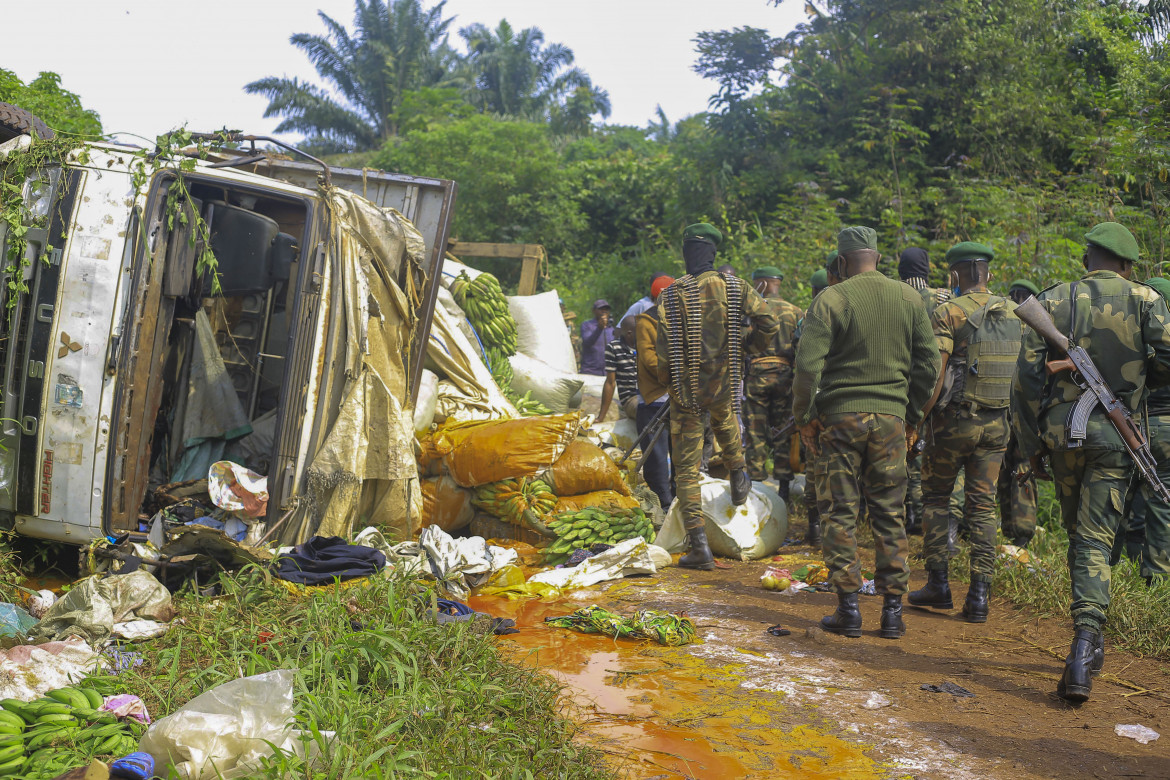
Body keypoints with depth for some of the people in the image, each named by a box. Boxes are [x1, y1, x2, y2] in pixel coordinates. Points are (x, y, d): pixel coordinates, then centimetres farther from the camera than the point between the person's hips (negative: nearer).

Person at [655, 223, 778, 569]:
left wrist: (666, 380, 6)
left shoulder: (671, 295, -9)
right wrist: (750, 346, 16)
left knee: (686, 469, 4)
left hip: (686, 390, -2)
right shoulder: (735, 288, -4)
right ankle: (738, 478, 49)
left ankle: (699, 546, 0)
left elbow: (664, 349, -12)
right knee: (725, 420, 40)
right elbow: (769, 325, -3)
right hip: (724, 385, 2)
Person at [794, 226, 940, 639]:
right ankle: (892, 611, 10)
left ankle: (848, 610, 5)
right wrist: (912, 414, 16)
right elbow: (928, 362, 7)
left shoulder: (830, 299, -6)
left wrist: (805, 417, -1)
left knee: (840, 514, 4)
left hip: (840, 416, -3)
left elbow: (808, 365, -13)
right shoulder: (909, 298, 6)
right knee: (889, 515, 9)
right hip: (891, 418, 3)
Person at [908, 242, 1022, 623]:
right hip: (996, 423, 4)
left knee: (936, 496, 12)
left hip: (955, 420, -4)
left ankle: (938, 583, 12)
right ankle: (979, 594, 4)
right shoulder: (1014, 314, 7)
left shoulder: (949, 313, -10)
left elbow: (934, 373, -15)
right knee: (982, 506, 8)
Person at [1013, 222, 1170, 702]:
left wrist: (1030, 442, 6)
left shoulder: (1053, 300, 3)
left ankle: (1091, 645, 27)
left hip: (1061, 427, 2)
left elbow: (1027, 374, -1)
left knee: (1079, 532, 18)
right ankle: (1084, 644, -16)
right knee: (1095, 540, -1)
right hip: (1116, 433, -1)